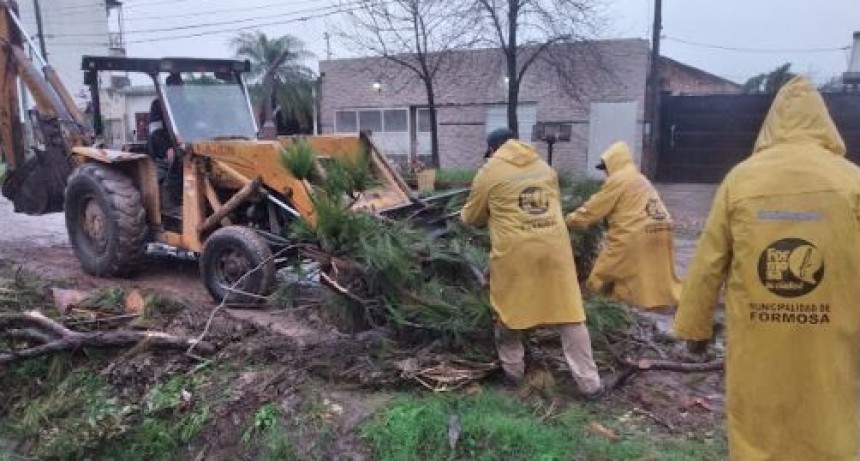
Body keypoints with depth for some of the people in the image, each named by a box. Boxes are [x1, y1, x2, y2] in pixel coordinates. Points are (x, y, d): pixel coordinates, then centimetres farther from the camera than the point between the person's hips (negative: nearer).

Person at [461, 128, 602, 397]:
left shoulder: (490, 172, 3)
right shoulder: (545, 167, 16)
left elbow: (472, 217, 13)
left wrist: (465, 215, 36)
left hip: (514, 251, -3)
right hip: (554, 247, 4)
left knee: (508, 310, 17)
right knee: (569, 314, 7)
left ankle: (513, 369, 29)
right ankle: (589, 383, 11)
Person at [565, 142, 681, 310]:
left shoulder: (617, 180, -3)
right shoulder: (641, 179, 23)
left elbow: (594, 208, -1)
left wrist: (570, 220, 11)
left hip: (635, 236, -9)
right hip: (660, 232, 9)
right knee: (659, 278, 18)